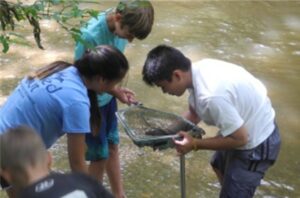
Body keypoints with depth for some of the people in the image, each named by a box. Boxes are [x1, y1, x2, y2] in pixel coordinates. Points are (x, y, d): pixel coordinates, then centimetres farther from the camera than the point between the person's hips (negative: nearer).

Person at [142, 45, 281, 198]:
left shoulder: (212, 96, -38)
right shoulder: (198, 71, -9)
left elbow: (239, 138, -27)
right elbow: (194, 114, 6)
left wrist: (195, 144, -22)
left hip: (256, 143, -9)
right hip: (245, 127, 9)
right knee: (220, 166, 32)